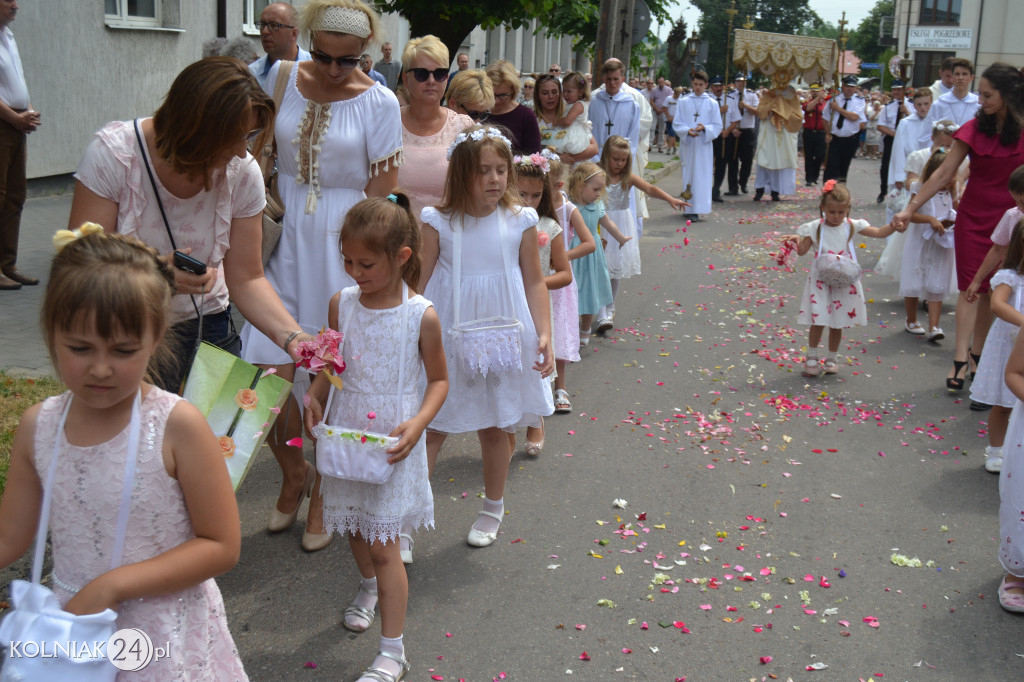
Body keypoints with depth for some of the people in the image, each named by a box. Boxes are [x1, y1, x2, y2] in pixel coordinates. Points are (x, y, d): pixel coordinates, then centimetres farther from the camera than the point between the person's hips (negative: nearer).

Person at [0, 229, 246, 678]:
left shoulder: (176, 426, -19)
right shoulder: (37, 427, -5)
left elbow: (222, 546, -16)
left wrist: (112, 586, -20)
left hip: (166, 641, -3)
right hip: (73, 631, 4)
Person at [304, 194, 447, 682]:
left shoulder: (421, 316, -14)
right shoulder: (341, 304, -3)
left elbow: (438, 379, -4)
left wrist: (417, 423, -19)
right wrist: (314, 397, -8)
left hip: (392, 444, -4)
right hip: (345, 433, 5)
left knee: (383, 545, -2)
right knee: (354, 528, 22)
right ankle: (368, 586, 54)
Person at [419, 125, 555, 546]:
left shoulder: (520, 222, -2)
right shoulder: (438, 222, -6)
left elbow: (534, 282, 4)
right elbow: (418, 283, -2)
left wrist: (544, 335, -4)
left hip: (501, 341, 1)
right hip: (446, 342, -1)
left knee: (495, 428, 15)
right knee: (431, 428, 0)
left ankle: (493, 510, 34)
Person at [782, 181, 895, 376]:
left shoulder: (852, 226, 0)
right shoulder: (815, 228, -4)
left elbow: (879, 232, 2)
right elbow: (802, 250, -2)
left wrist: (895, 225, -15)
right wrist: (797, 240, -23)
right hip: (821, 281, -2)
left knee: (838, 323, 10)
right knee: (818, 321, -4)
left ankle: (832, 358, 26)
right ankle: (811, 357, 13)